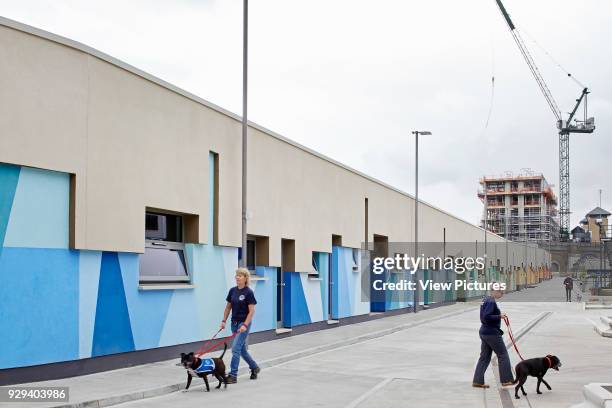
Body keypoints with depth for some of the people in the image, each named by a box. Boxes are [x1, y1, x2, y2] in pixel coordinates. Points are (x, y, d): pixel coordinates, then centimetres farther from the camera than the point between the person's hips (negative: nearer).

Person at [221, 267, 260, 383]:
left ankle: (233, 375, -7)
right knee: (242, 349, 15)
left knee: (236, 348, -12)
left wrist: (245, 325, -22)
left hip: (244, 323, -7)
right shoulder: (232, 291, 5)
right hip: (234, 323, 7)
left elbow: (251, 311, -14)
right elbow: (228, 307, 13)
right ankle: (254, 368, 34)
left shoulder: (248, 292, -13)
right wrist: (224, 320, 5)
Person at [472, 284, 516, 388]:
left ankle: (477, 381, 9)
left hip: (485, 332, 10)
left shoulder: (486, 300, 12)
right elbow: (486, 317, -25)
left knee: (485, 357, 10)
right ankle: (506, 380, 10)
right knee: (503, 355, 3)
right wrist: (499, 316, -22)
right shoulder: (491, 302, -18)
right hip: (492, 333, -10)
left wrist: (499, 315, 14)